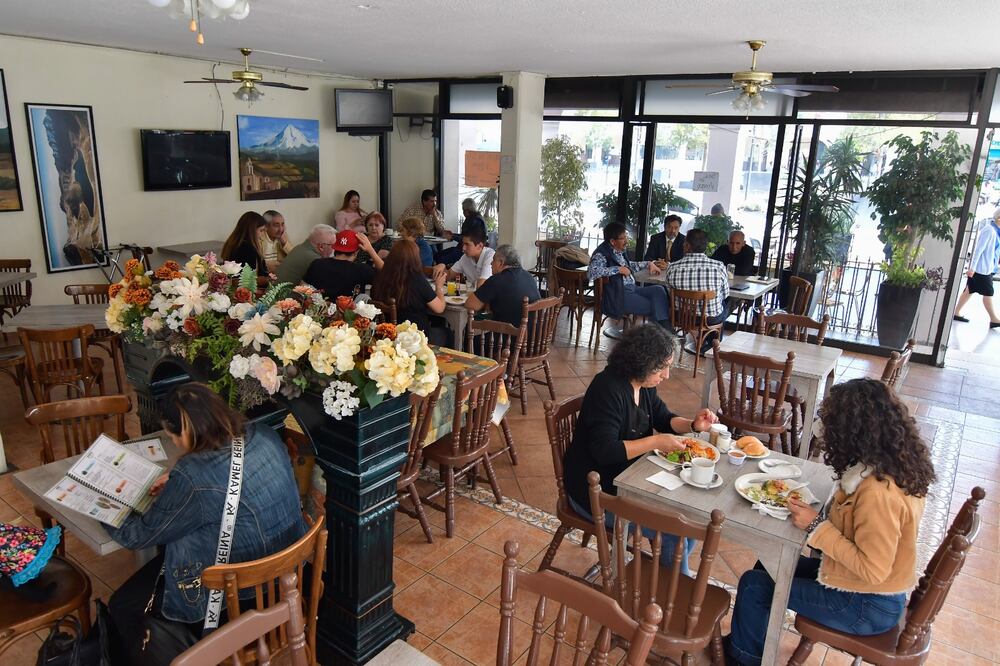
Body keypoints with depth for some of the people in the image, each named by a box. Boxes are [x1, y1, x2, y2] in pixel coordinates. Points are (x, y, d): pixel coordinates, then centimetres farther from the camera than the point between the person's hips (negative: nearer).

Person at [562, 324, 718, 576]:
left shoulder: (643, 384, 1)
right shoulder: (608, 389, -26)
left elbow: (663, 419, 14)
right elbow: (604, 451, -30)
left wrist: (693, 425, -6)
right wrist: (656, 442, -32)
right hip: (596, 493, -9)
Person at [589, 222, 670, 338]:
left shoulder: (619, 251, 14)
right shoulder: (602, 254, -14)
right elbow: (591, 272, -33)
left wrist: (648, 264, 25)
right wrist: (618, 269, -26)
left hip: (631, 289, 9)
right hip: (616, 297, -9)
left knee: (658, 290, -3)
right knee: (654, 307, -11)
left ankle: (666, 329, -7)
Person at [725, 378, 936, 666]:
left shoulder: (877, 492, -34)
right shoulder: (899, 468, -6)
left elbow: (873, 570, -28)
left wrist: (817, 526, -22)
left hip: (867, 609, -9)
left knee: (754, 585, 1)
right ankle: (748, 640, 37)